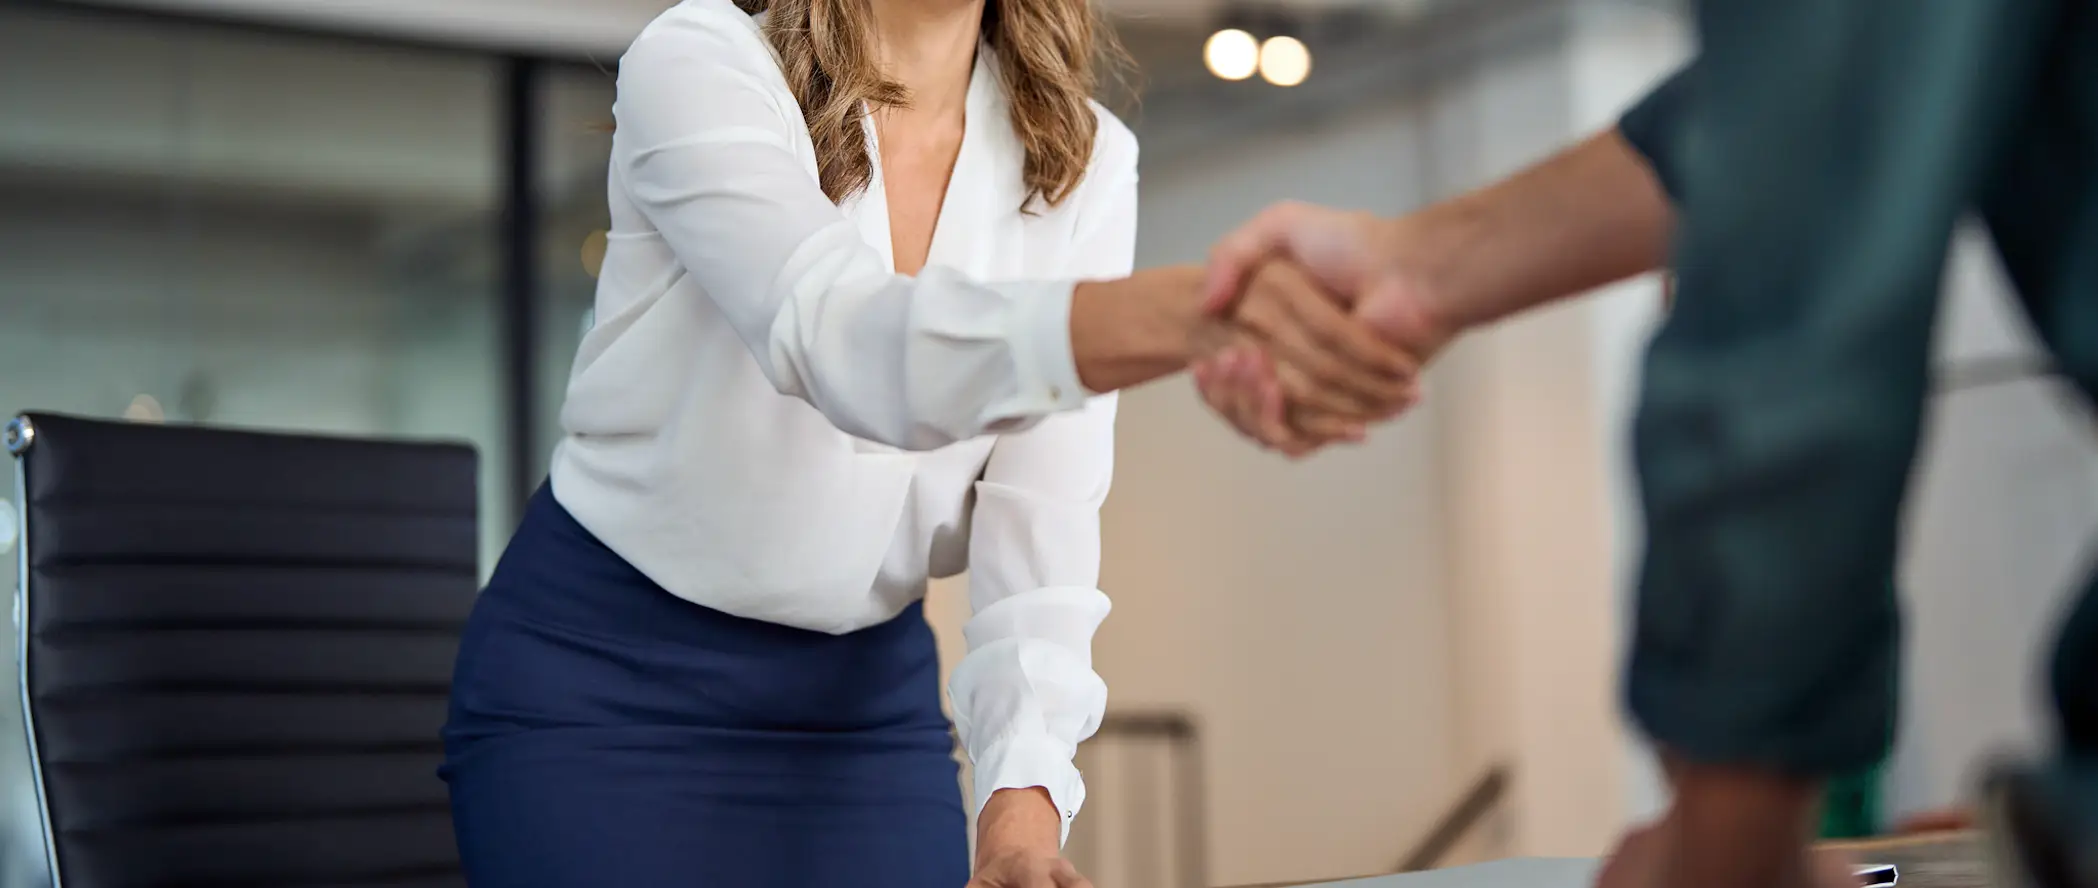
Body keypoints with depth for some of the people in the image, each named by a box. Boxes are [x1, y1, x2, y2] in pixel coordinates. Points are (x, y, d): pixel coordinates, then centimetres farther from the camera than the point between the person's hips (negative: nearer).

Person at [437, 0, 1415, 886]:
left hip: (867, 696, 4)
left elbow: (1043, 512, -10)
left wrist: (1024, 787, -26)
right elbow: (848, 346, -35)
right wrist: (1210, 302, -50)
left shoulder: (1086, 162, -3)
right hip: (598, 676, -3)